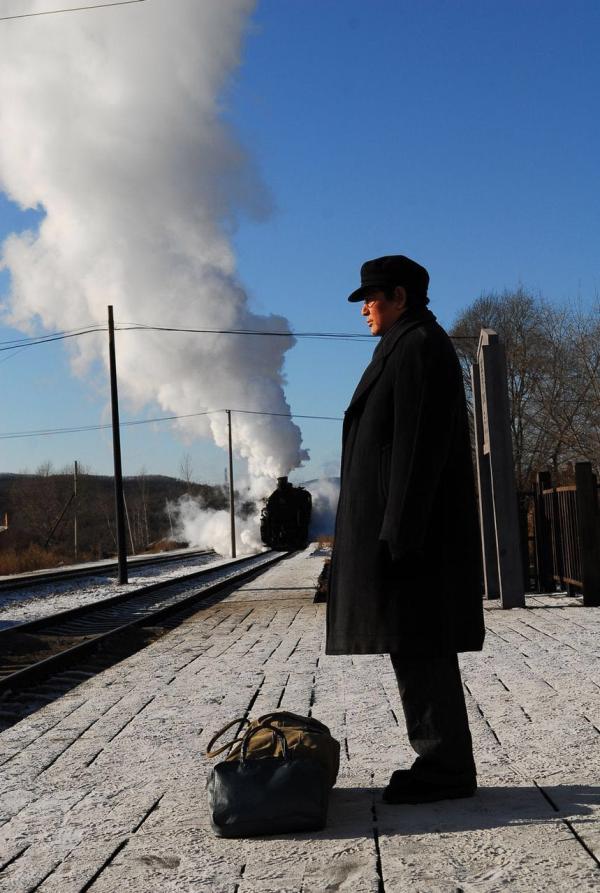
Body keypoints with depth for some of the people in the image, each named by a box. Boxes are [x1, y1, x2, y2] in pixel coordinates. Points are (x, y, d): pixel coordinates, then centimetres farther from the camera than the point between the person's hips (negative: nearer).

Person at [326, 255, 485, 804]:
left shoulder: (418, 346, -11)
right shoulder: (411, 347, 21)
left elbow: (418, 447, -20)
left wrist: (399, 532, -23)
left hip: (413, 525, -11)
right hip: (407, 526, 11)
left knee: (419, 648, -6)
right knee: (417, 648, 12)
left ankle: (446, 768, 1)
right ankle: (443, 761, 19)